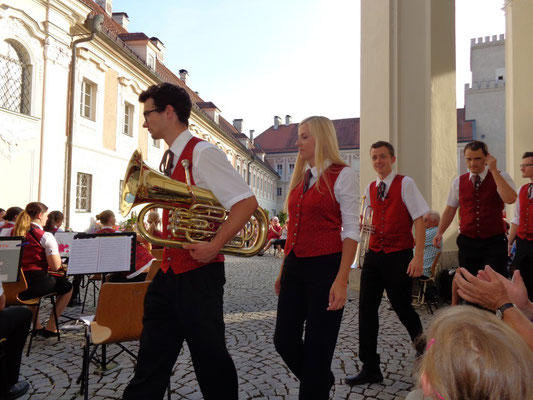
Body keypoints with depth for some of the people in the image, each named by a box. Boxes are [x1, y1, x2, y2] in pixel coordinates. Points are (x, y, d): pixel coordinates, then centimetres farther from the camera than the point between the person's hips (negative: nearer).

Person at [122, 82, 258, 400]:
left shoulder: (202, 153, -14)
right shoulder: (170, 159, 13)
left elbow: (247, 202, -20)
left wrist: (214, 246, -25)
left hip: (198, 274, -8)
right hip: (168, 272, 8)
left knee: (209, 355, 7)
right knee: (152, 356, 17)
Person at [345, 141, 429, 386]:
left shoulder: (405, 184, -5)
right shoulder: (370, 189, 11)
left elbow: (419, 220, -11)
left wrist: (418, 257, -17)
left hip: (399, 255, -5)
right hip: (374, 255, 5)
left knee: (402, 308, 6)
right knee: (367, 308, 2)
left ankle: (423, 349, 38)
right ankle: (370, 368, 14)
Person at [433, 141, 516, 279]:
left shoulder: (500, 177, -1)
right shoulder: (459, 182, 6)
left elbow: (510, 199, -20)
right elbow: (450, 210, 11)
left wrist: (494, 170, -19)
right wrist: (440, 233, -1)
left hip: (494, 243, -2)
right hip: (467, 242, 2)